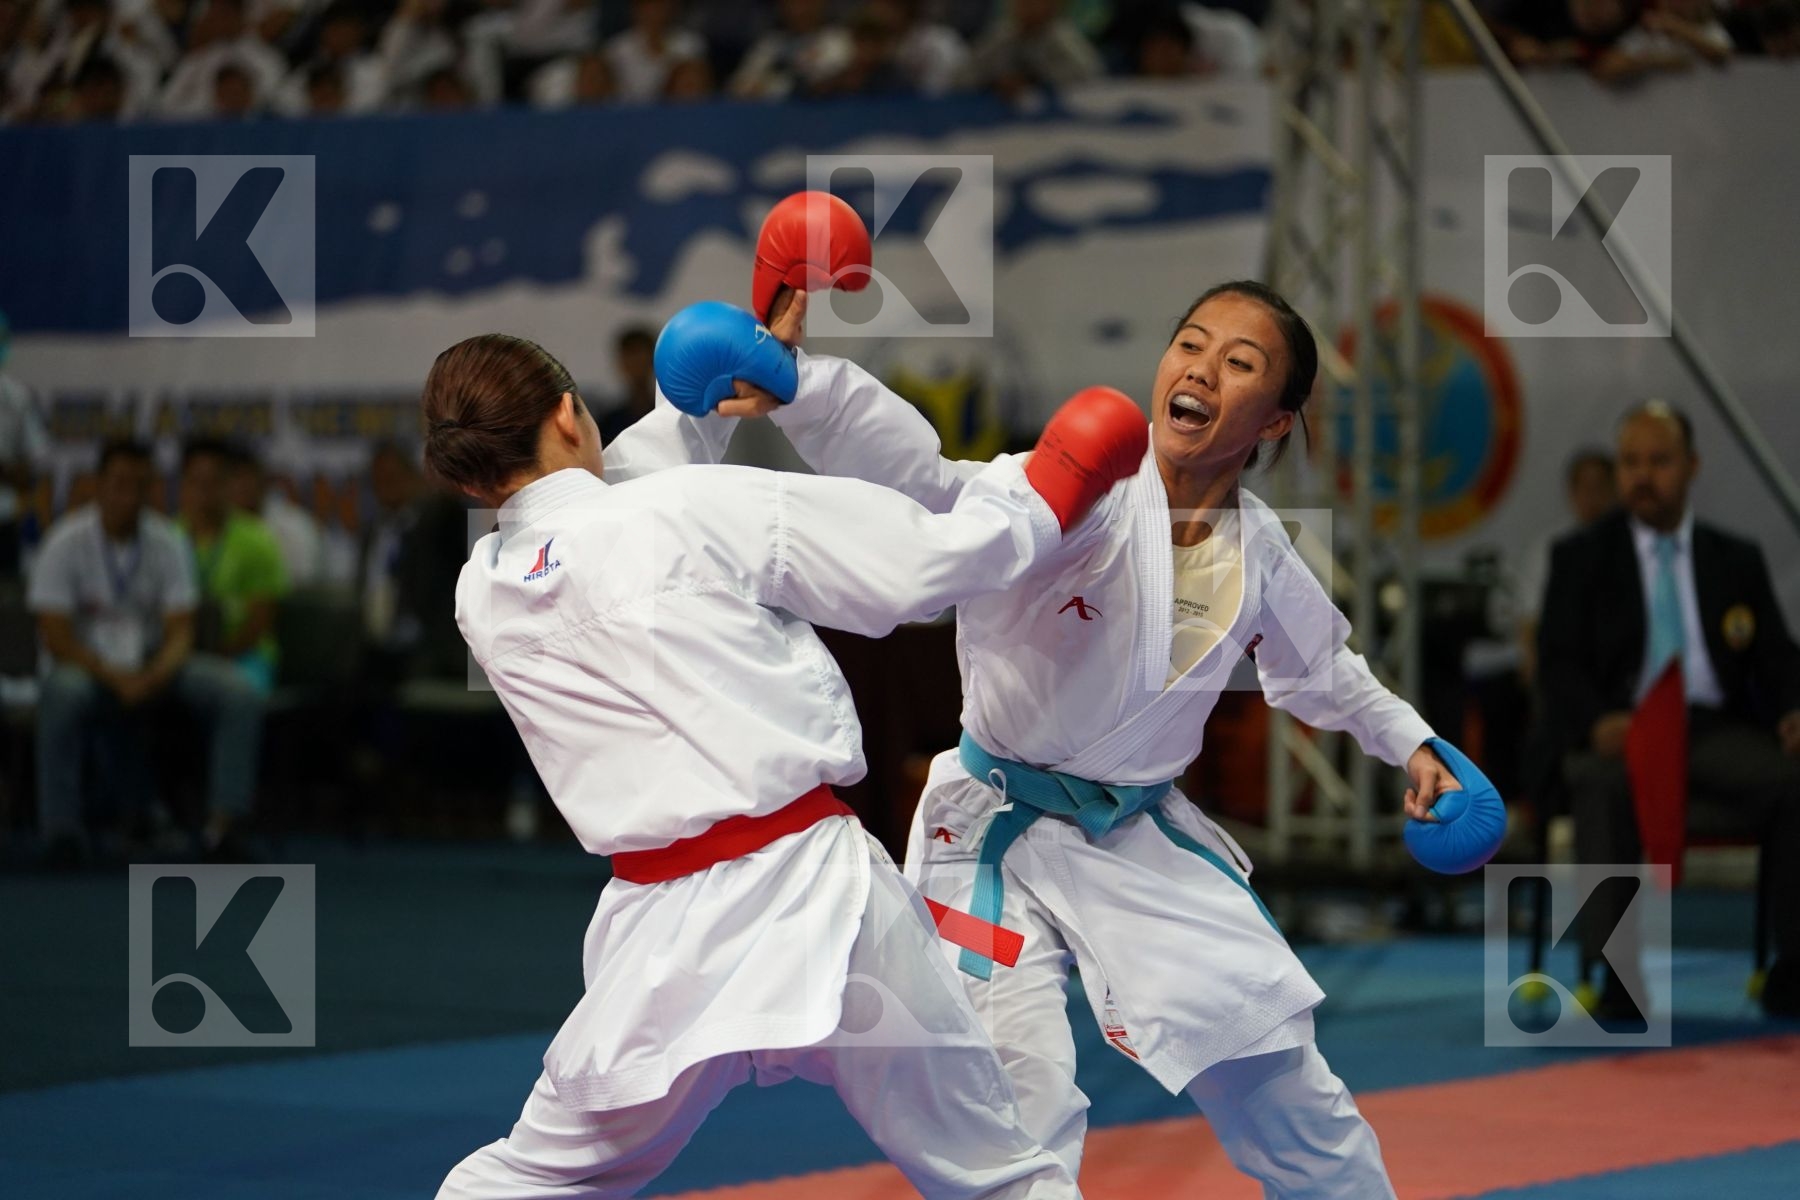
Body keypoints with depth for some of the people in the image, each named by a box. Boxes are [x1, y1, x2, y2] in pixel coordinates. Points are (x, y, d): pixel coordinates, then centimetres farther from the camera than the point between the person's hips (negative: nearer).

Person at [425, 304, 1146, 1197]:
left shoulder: (481, 594, 7)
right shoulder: (701, 508, -5)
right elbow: (923, 566, 1)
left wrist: (687, 414, 28)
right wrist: (1041, 489, 15)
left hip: (661, 938, 3)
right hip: (813, 897, -3)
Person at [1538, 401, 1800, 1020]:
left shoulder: (1737, 559, 19)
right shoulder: (1580, 557, 11)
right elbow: (1558, 662, 1)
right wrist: (1596, 721, -22)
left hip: (1718, 731, 2)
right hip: (1621, 730, -2)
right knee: (1604, 785, -39)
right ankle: (1617, 974, -39)